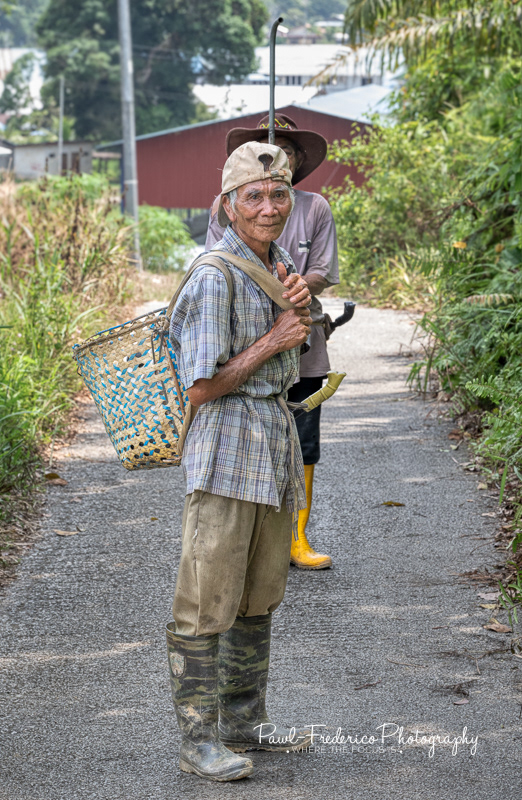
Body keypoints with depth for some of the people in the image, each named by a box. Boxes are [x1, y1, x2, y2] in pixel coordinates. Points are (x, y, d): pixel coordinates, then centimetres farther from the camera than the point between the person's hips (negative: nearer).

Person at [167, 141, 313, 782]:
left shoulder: (279, 264, 11)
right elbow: (203, 387, -18)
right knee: (208, 601, -4)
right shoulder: (215, 276, -16)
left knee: (259, 595, 15)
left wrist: (298, 306, 1)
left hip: (276, 439, 9)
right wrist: (272, 340, -12)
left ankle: (243, 722, 26)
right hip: (225, 446, -9)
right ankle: (197, 739, 3)